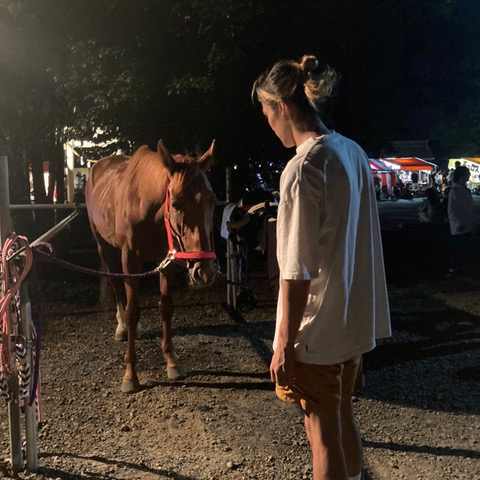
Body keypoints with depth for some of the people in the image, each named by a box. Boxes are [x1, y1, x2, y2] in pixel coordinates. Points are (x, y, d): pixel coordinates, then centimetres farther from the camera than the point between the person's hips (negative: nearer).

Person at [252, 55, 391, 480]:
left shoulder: (301, 169, -22)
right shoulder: (354, 153, 3)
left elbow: (297, 272, -22)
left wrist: (283, 344, -14)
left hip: (319, 329, -8)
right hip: (358, 318, 8)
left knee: (323, 432, 9)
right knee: (343, 415, 25)